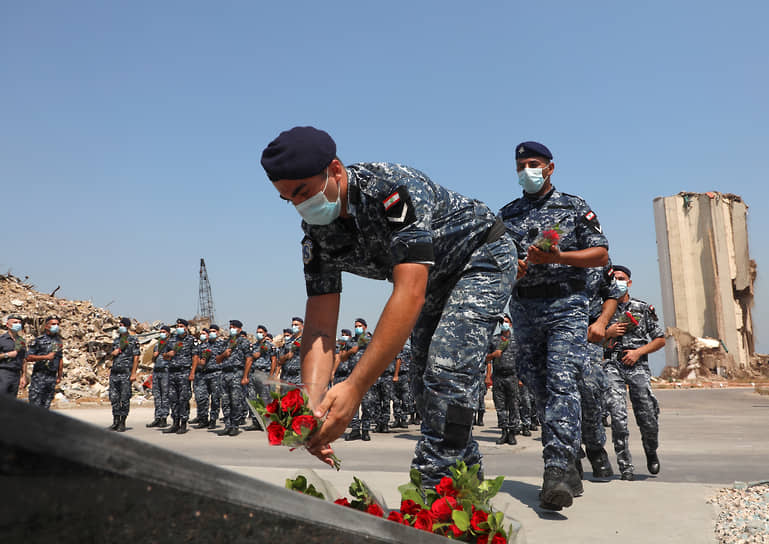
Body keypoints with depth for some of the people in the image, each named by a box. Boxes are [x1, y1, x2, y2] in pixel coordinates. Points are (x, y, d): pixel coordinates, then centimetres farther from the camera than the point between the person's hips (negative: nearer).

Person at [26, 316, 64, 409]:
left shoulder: (59, 341, 13)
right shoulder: (39, 340, -2)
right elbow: (29, 357, -7)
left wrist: (59, 377, 14)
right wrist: (46, 357, -15)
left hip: (52, 377, 5)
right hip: (39, 376, -4)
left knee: (46, 406, 7)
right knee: (35, 405, -6)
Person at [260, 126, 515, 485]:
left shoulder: (393, 188, -38)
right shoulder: (318, 238, -15)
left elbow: (410, 295, -46)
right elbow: (319, 328, -18)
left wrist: (355, 387, -49)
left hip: (483, 257, -7)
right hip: (437, 280, 8)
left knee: (446, 370, -23)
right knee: (425, 384, 9)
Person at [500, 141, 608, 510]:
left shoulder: (574, 207, 7)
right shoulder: (507, 214, 17)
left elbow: (601, 254, 1)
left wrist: (555, 257, -12)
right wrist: (510, 269, -8)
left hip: (565, 305, -4)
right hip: (524, 309, 4)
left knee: (561, 383, -19)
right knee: (541, 390, 5)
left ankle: (558, 469, -23)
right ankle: (569, 471, 17)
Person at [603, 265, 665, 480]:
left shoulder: (644, 308, 11)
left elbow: (660, 339, 11)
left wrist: (638, 352, -3)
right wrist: (608, 333, -4)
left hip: (637, 366, 0)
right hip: (612, 365, 0)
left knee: (648, 418, 0)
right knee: (618, 416, -13)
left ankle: (651, 454, 31)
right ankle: (625, 466, -4)